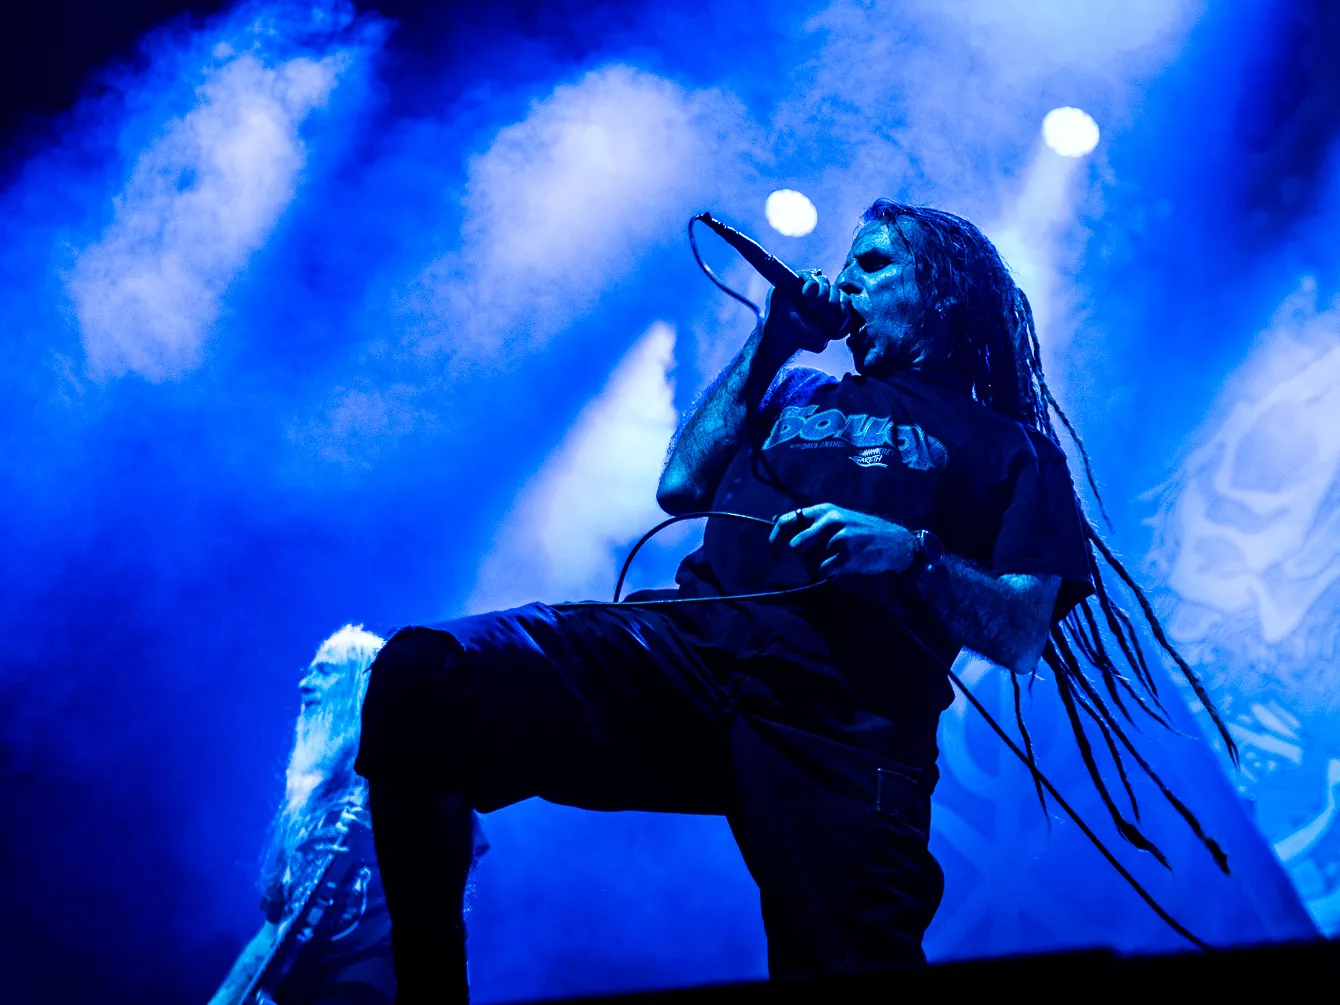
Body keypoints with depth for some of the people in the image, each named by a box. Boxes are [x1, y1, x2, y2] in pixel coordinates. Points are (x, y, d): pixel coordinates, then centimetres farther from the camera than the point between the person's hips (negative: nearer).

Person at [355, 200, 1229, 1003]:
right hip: (687, 646, 3)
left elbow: (1023, 635, 7)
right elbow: (681, 486, 20)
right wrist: (769, 345, 23)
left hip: (845, 728, -3)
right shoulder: (799, 392, 33)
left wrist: (910, 553, -12)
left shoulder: (1010, 450, 19)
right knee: (423, 676, -23)